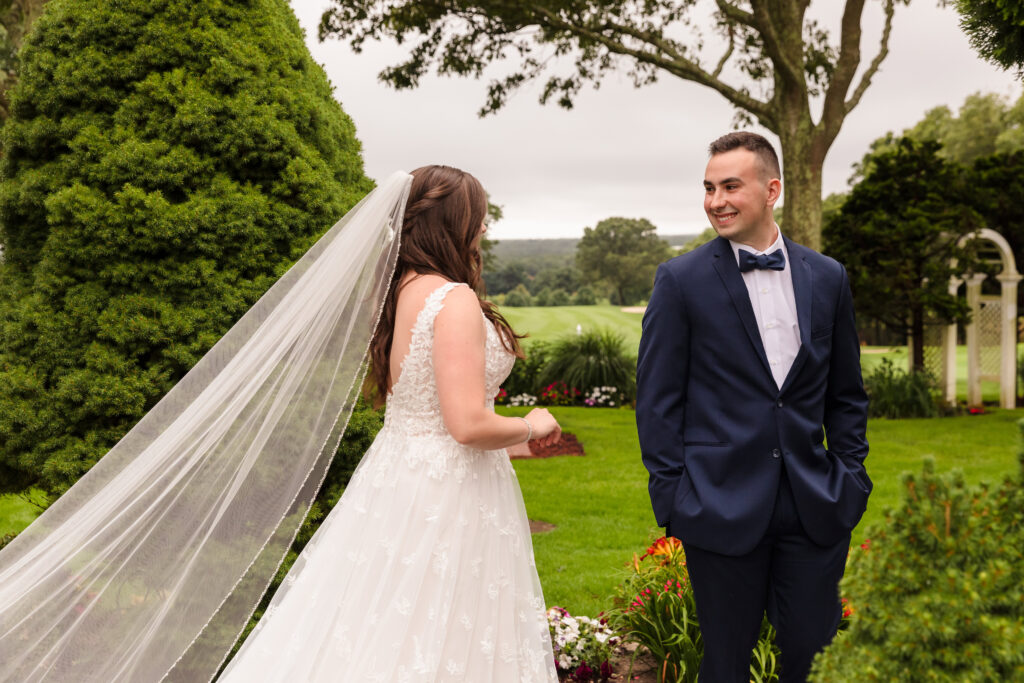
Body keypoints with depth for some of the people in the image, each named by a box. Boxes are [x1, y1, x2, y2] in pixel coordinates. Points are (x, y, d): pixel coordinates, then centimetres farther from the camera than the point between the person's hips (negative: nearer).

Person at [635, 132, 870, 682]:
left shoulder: (827, 278, 6)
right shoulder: (680, 281, -4)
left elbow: (846, 394, 13)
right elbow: (657, 400, -3)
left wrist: (851, 479, 6)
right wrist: (671, 496, -7)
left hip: (814, 508, 3)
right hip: (722, 507, -3)